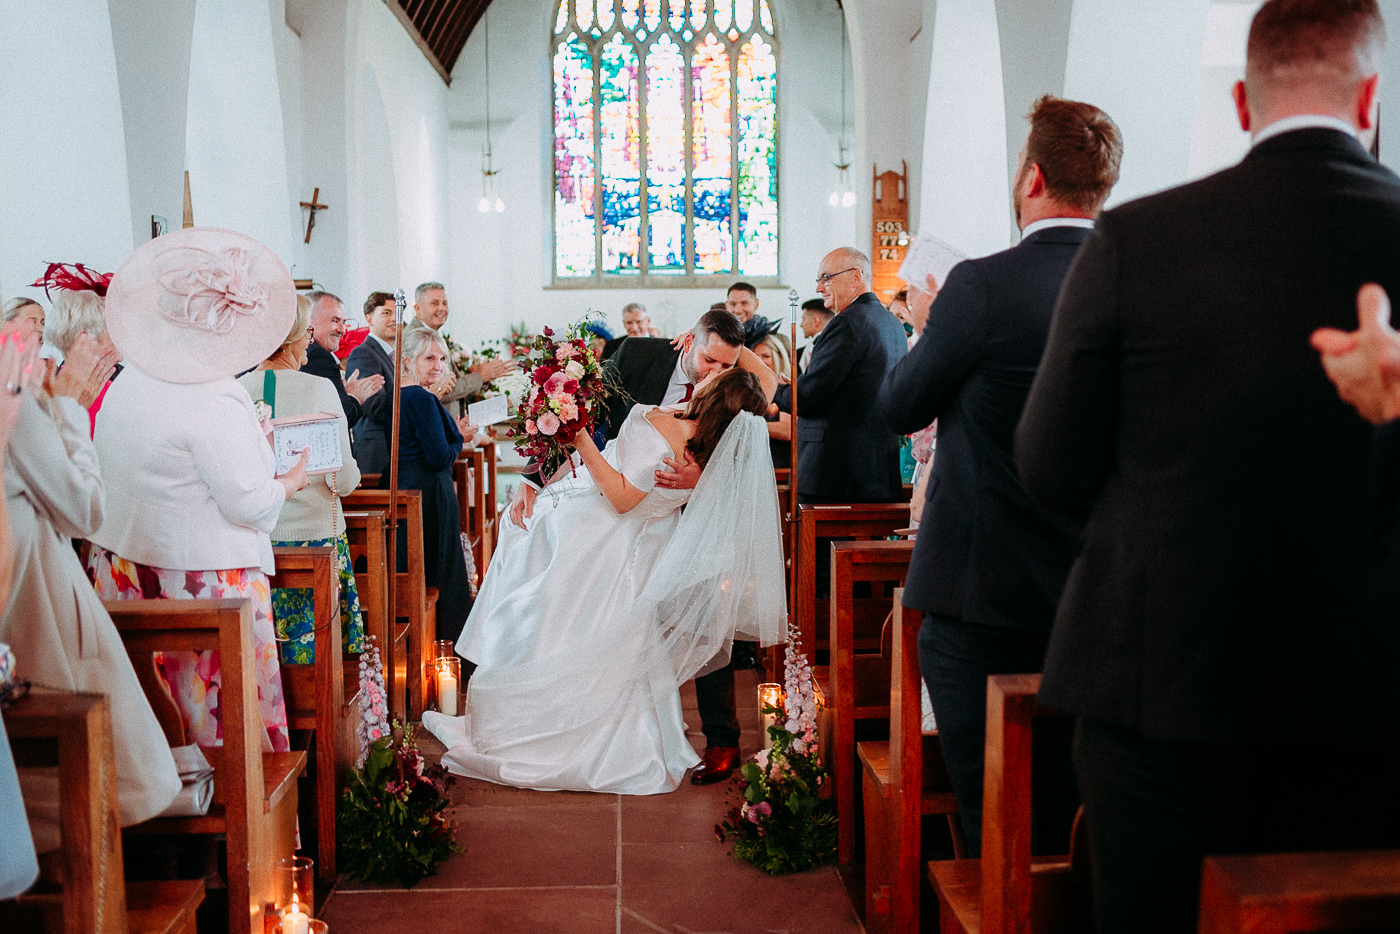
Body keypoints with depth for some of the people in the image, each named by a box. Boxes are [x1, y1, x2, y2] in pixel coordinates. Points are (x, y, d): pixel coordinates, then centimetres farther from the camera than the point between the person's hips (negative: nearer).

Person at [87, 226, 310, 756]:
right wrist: (290, 482, 3)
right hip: (199, 578, -8)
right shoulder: (215, 399, -19)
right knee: (223, 720, 3)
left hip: (121, 566, 8)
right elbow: (250, 504, -18)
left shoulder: (126, 382, 7)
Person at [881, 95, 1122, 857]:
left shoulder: (983, 285, -17)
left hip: (982, 593, -6)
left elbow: (901, 407, -5)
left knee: (988, 812, 5)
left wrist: (929, 322, 14)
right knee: (1063, 805, 19)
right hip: (1090, 591, 6)